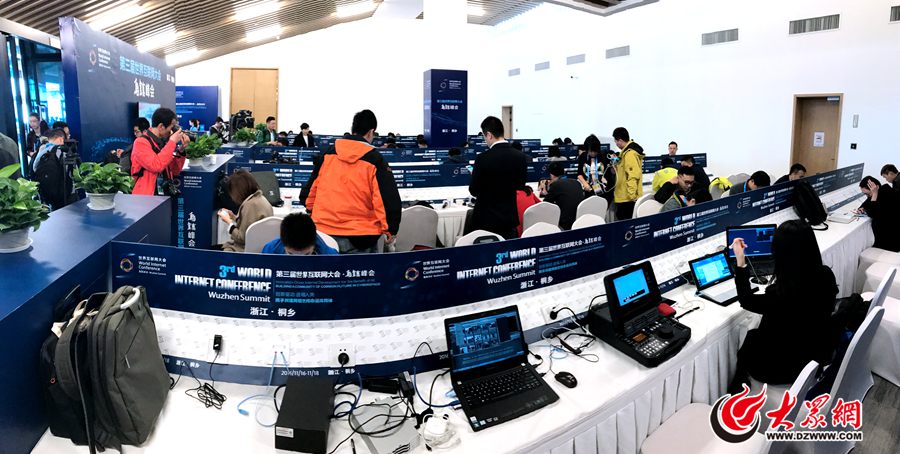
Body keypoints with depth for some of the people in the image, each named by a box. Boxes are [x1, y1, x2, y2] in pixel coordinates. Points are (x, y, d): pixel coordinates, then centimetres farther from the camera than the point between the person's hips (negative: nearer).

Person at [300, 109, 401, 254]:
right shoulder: (375, 160, -7)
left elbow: (310, 188, 11)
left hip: (324, 232, 4)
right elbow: (389, 198, -10)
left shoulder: (327, 155, 4)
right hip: (360, 236, -3)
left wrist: (311, 210, 27)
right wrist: (390, 230, 0)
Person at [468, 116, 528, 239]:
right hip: (510, 218, 4)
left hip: (486, 219, -4)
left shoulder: (483, 158, -18)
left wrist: (475, 174, 9)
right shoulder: (520, 156, -3)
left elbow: (474, 191, -9)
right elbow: (521, 185, 9)